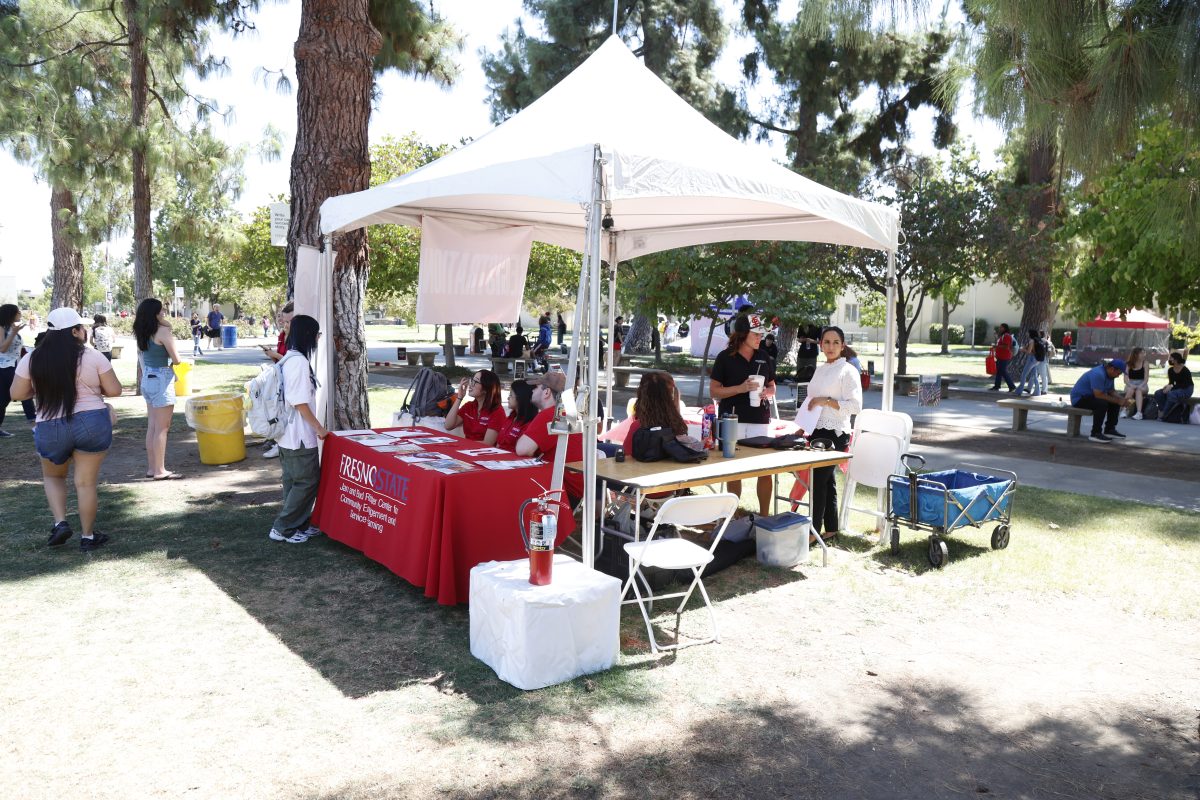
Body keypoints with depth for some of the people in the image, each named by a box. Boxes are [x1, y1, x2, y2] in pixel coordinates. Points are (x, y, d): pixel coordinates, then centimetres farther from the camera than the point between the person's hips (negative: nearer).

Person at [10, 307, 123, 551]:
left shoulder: (32, 359, 2)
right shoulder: (93, 357, -5)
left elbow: (17, 394, 7)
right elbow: (115, 391, -2)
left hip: (50, 429, 2)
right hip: (92, 424, -2)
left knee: (53, 476, 27)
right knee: (86, 482, 8)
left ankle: (60, 523, 11)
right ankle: (88, 537, 17)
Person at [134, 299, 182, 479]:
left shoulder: (142, 334, 8)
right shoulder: (163, 331, -15)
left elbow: (141, 361, 16)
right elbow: (176, 359, -13)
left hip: (147, 380, 8)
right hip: (161, 380, -8)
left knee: (152, 427, 13)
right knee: (162, 428, -2)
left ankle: (151, 468, 19)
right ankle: (160, 471, 2)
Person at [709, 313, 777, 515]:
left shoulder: (764, 357, 10)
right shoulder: (726, 358, -2)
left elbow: (772, 387, 20)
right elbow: (714, 391, -3)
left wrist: (766, 393, -4)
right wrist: (741, 388, -16)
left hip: (760, 419, 3)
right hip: (733, 419, -3)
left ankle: (764, 515, 10)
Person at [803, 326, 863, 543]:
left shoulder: (848, 371, -9)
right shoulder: (820, 370, 13)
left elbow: (855, 405, -16)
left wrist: (827, 402, -20)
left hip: (834, 434, -7)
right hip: (816, 431, 7)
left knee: (819, 480, -7)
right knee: (826, 481, 12)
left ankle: (814, 530, -1)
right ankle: (831, 528, 20)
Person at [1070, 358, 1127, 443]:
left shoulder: (1109, 375, 5)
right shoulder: (1098, 374, -27)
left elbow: (1111, 391, 12)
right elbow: (1098, 395, -30)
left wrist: (1122, 399, -7)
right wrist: (1117, 400, -22)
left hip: (1090, 396, 11)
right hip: (1079, 398, -10)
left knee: (1115, 403, 6)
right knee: (1102, 404, -32)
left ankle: (1109, 430, 12)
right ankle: (1095, 433, -23)